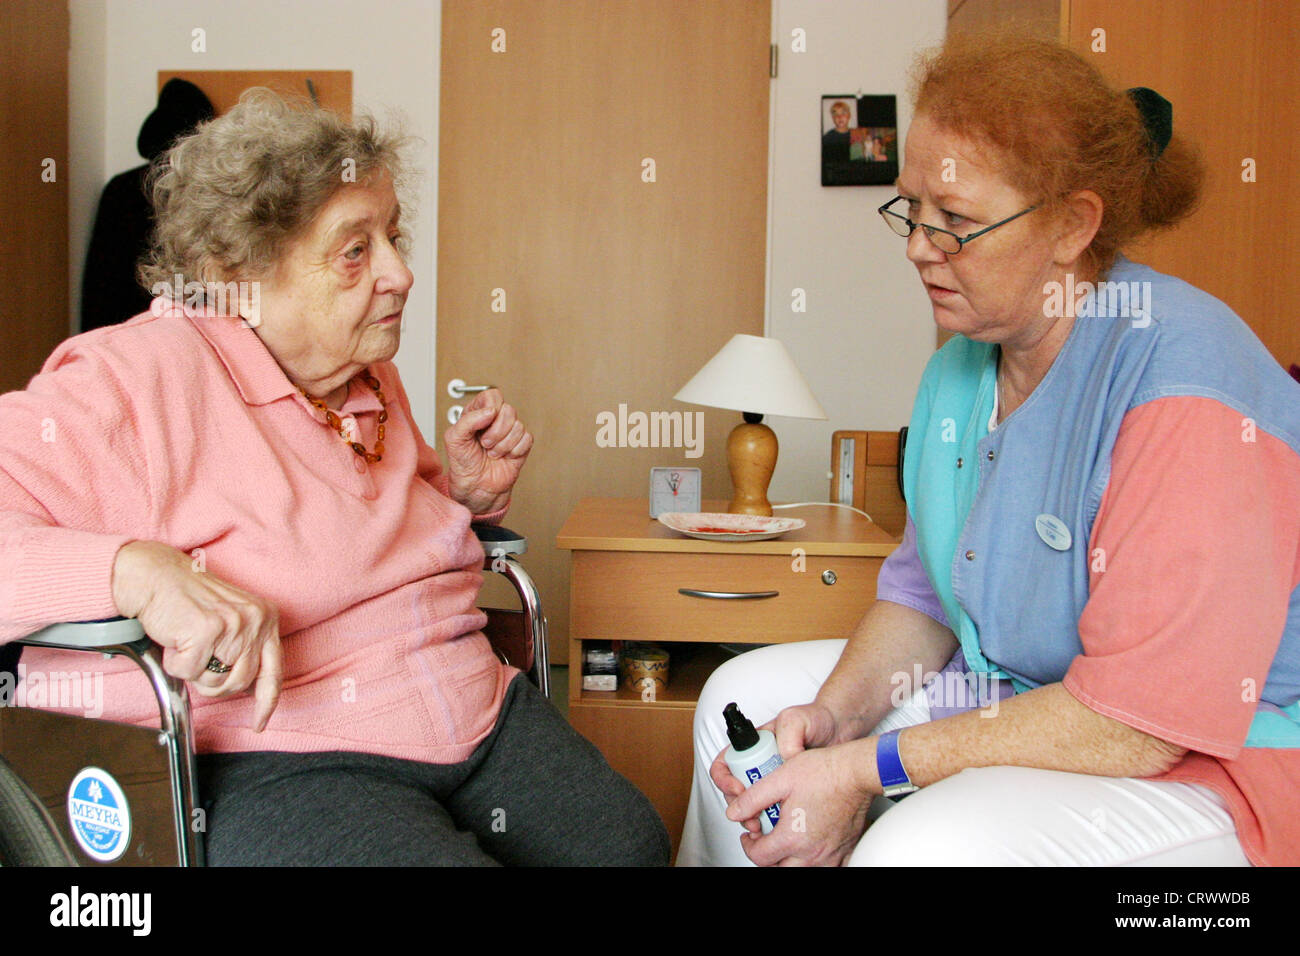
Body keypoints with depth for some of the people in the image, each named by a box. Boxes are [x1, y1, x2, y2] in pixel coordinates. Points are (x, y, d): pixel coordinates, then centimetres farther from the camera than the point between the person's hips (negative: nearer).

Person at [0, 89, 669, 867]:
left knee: (631, 841, -12)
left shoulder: (371, 378, 15)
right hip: (275, 765, -7)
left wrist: (467, 492, 12)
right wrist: (137, 569, -35)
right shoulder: (142, 377, -12)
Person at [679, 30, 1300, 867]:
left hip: (1206, 762, -8)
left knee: (921, 845, -33)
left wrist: (866, 770, -23)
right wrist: (836, 713, -10)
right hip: (1019, 698, 9)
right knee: (745, 698, 8)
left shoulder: (1182, 388, -26)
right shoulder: (962, 366, 4)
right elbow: (924, 590, 9)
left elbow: (1137, 717, -27)